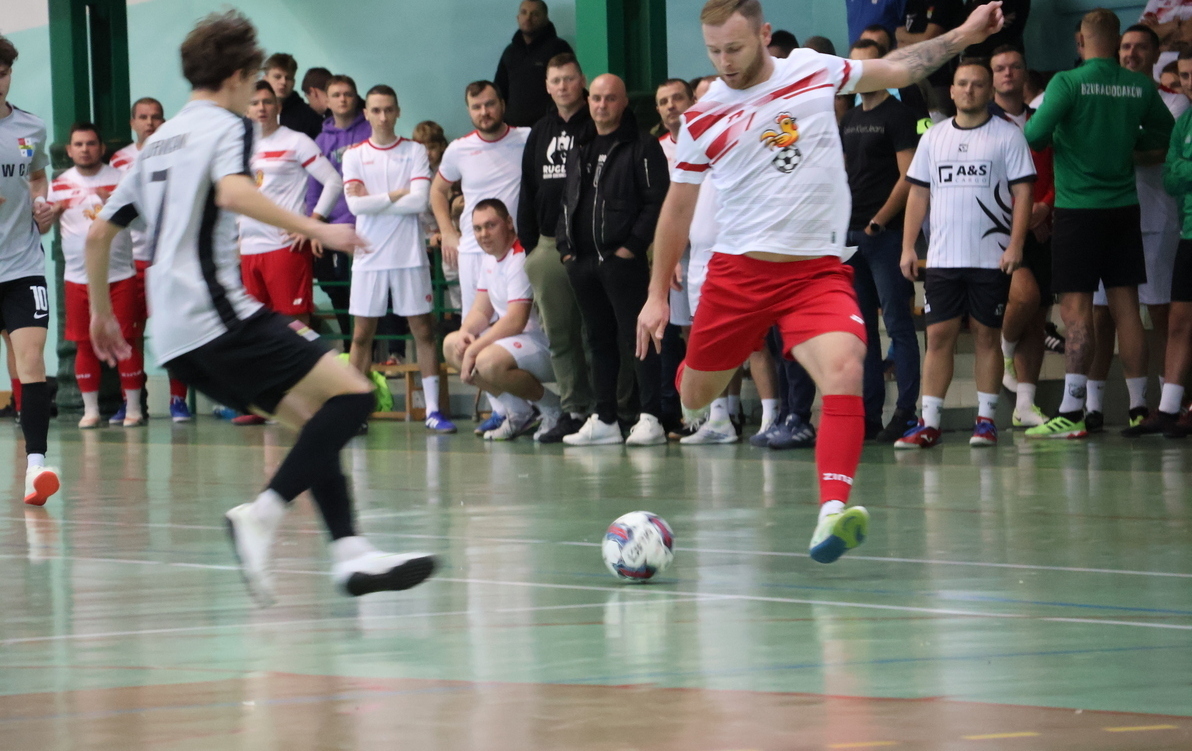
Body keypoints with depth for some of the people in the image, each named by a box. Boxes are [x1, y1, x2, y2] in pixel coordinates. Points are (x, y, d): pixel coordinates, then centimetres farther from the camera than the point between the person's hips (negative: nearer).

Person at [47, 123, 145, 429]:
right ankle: (90, 409, 9)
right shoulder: (59, 184, 8)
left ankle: (133, 408, 4)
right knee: (84, 344, 2)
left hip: (121, 275, -2)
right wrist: (54, 211, -14)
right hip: (78, 276, 2)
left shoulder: (120, 179, 2)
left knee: (127, 341, -2)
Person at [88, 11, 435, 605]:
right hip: (218, 312, -9)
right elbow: (232, 193, -22)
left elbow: (100, 232, 26)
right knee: (351, 394, -11)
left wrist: (102, 313, 36)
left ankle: (349, 553, -5)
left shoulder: (157, 141, 24)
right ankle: (263, 515, -22)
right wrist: (316, 229, -23)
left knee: (313, 419, 10)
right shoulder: (226, 126, 1)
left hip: (174, 334, 9)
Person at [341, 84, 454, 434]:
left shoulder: (415, 152, 4)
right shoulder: (355, 156, 5)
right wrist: (396, 195, -8)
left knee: (423, 330, 0)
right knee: (362, 334, 3)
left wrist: (375, 202, -8)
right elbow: (355, 205, -8)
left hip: (409, 256, -1)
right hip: (369, 257, 1)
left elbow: (419, 201, -9)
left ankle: (433, 409, 2)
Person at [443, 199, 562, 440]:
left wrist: (474, 349, -20)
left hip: (546, 345, -11)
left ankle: (553, 408, -10)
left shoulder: (521, 259, -20)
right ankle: (519, 411, 4)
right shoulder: (491, 259, 11)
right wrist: (465, 333, -8)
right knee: (451, 345, 6)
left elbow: (516, 321, -25)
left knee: (489, 361, -34)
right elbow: (481, 311, 15)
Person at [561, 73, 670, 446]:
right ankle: (604, 420, 14)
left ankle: (650, 418, -8)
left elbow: (657, 202, -9)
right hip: (582, 261, 7)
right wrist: (566, 245, 10)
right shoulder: (579, 149, 18)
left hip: (623, 259, -7)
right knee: (600, 340, 10)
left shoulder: (641, 147, -3)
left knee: (637, 338, -8)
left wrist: (632, 246, -15)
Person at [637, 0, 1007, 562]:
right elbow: (678, 206, 12)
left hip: (817, 271, -1)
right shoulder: (701, 120, 2)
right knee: (695, 397, 8)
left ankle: (832, 513, -35)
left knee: (844, 369, -26)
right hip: (737, 269, 1)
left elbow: (896, 69, 18)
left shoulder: (813, 71, 2)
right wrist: (657, 296, 12)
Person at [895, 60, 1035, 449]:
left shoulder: (1008, 136, 1)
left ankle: (986, 418, 9)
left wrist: (1015, 245, -13)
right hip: (942, 256, 3)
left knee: (987, 335, 2)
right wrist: (908, 247, 6)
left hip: (991, 257, -3)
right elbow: (918, 193, 14)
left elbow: (1022, 193, -3)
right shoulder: (934, 137, 13)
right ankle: (929, 422, -1)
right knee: (938, 336, -1)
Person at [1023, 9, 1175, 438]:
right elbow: (1163, 134, 15)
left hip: (1079, 207, -4)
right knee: (1126, 307, 9)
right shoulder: (1141, 86, 3)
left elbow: (1036, 134, -19)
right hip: (1124, 207, 4)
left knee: (1076, 308, -6)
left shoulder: (1069, 83, -11)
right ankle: (1139, 407, 11)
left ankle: (1071, 413, -11)